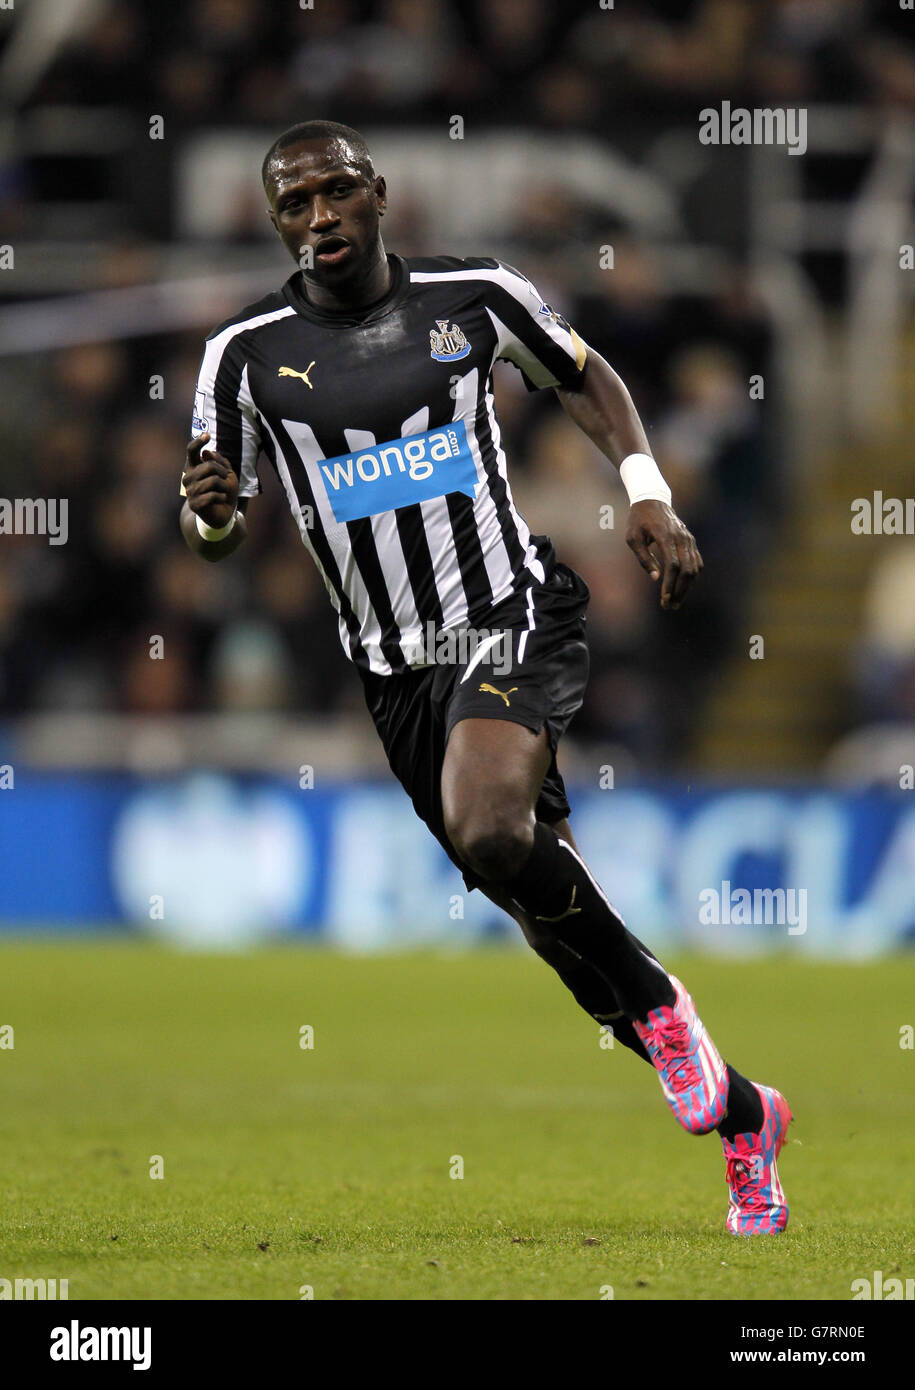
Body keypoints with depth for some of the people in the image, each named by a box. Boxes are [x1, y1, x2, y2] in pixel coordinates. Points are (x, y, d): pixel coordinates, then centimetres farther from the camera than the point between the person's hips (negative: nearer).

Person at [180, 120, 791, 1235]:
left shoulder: (476, 296, -2)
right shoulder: (247, 353, -2)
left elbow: (584, 379, 15)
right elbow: (218, 531, 5)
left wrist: (649, 495, 2)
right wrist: (209, 514, -19)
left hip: (514, 617, -3)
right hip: (397, 671, 3)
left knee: (487, 829, -32)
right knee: (548, 900, 5)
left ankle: (656, 1004, -10)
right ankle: (740, 1117, 21)